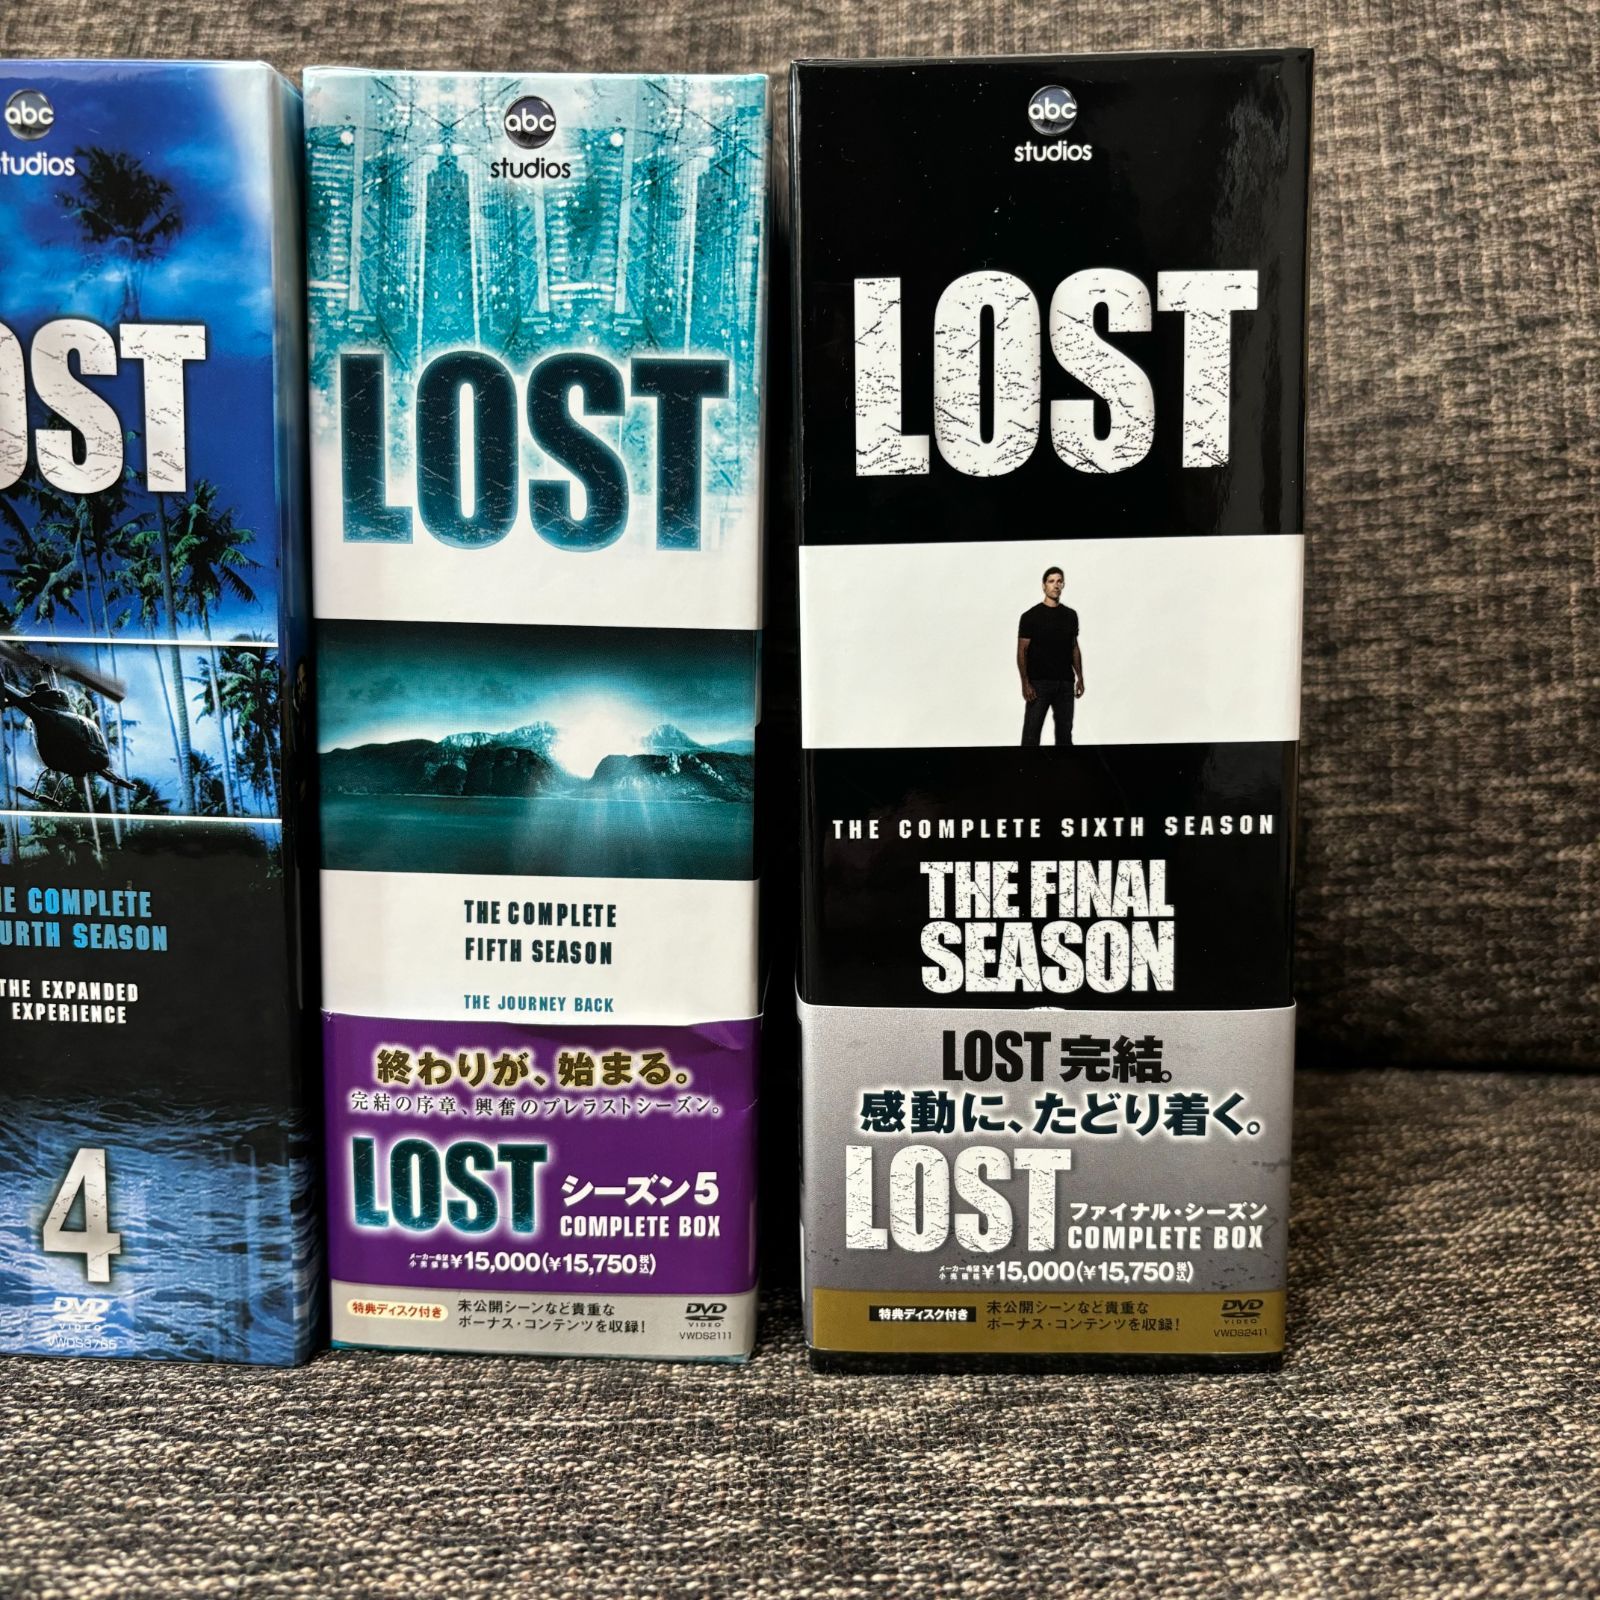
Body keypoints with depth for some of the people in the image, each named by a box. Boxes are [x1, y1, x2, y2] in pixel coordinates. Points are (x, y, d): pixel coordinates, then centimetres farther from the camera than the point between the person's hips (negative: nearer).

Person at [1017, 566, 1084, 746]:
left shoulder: (1070, 615, 10)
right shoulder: (1031, 616, -6)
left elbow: (1074, 648, 16)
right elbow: (1022, 651, -8)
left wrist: (1080, 677, 8)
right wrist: (1025, 683, -15)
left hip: (1065, 684, 5)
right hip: (1039, 683, -5)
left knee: (1065, 732, 9)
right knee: (1031, 733, -6)